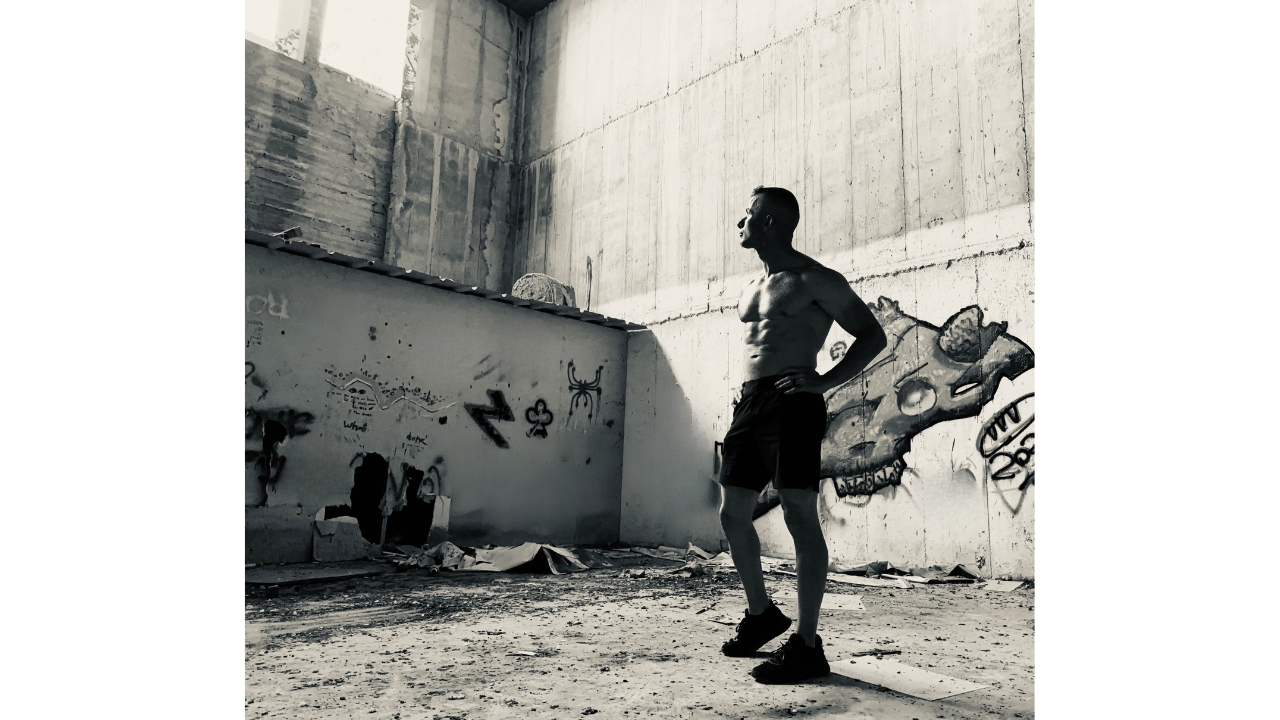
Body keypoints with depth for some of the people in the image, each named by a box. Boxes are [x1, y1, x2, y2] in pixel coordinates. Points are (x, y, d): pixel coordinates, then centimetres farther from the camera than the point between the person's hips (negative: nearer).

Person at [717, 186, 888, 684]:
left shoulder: (814, 280, -2)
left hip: (792, 404, -8)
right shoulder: (752, 287, 21)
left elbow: (873, 335, -3)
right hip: (749, 402, 8)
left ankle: (806, 646, -3)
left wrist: (824, 382, -14)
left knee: (800, 515, -9)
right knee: (732, 514, 9)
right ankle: (761, 614, 28)